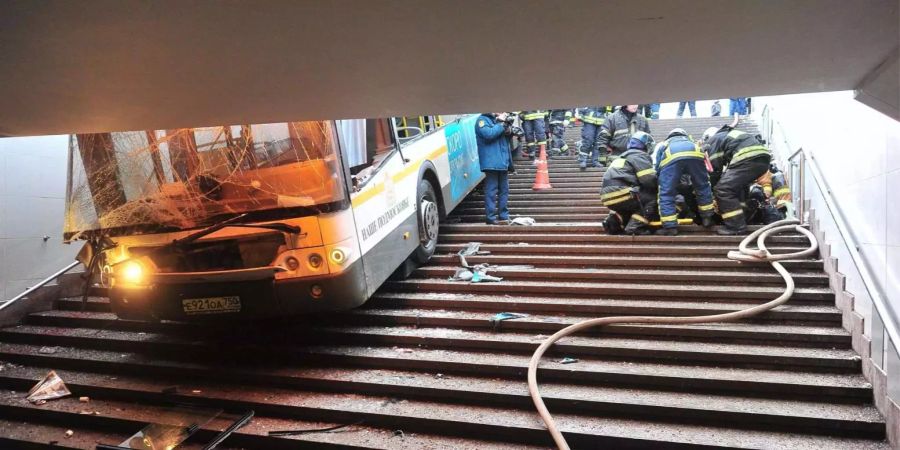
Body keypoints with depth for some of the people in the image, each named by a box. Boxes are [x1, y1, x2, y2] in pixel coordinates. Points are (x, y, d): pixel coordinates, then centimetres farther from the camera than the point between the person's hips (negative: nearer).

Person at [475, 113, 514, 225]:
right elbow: (489, 134, -21)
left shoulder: (497, 119, 19)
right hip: (491, 163, -8)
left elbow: (507, 136, 22)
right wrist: (501, 124, -11)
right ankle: (490, 217, -5)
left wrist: (506, 125, 2)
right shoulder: (482, 120, -4)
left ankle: (504, 215, 17)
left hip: (503, 162, 8)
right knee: (491, 190, -8)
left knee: (504, 189, 10)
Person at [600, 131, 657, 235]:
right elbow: (649, 180, -9)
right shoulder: (639, 155, 1)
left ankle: (615, 219, 11)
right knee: (654, 199, -5)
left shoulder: (624, 157, 28)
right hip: (620, 195, -9)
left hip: (609, 197, 9)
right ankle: (635, 226, -13)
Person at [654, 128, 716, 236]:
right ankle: (707, 218, 31)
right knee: (703, 186, 24)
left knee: (666, 194, 7)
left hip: (670, 157, -2)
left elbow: (657, 168, 28)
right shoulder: (690, 142, 48)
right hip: (694, 154, 2)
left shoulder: (662, 145, 43)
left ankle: (670, 227, 4)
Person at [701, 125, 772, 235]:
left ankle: (736, 227, -11)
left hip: (748, 158, -9)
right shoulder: (728, 135, 39)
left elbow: (714, 168, 8)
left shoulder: (712, 141, 16)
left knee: (723, 190, -7)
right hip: (763, 157, 9)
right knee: (738, 187, 27)